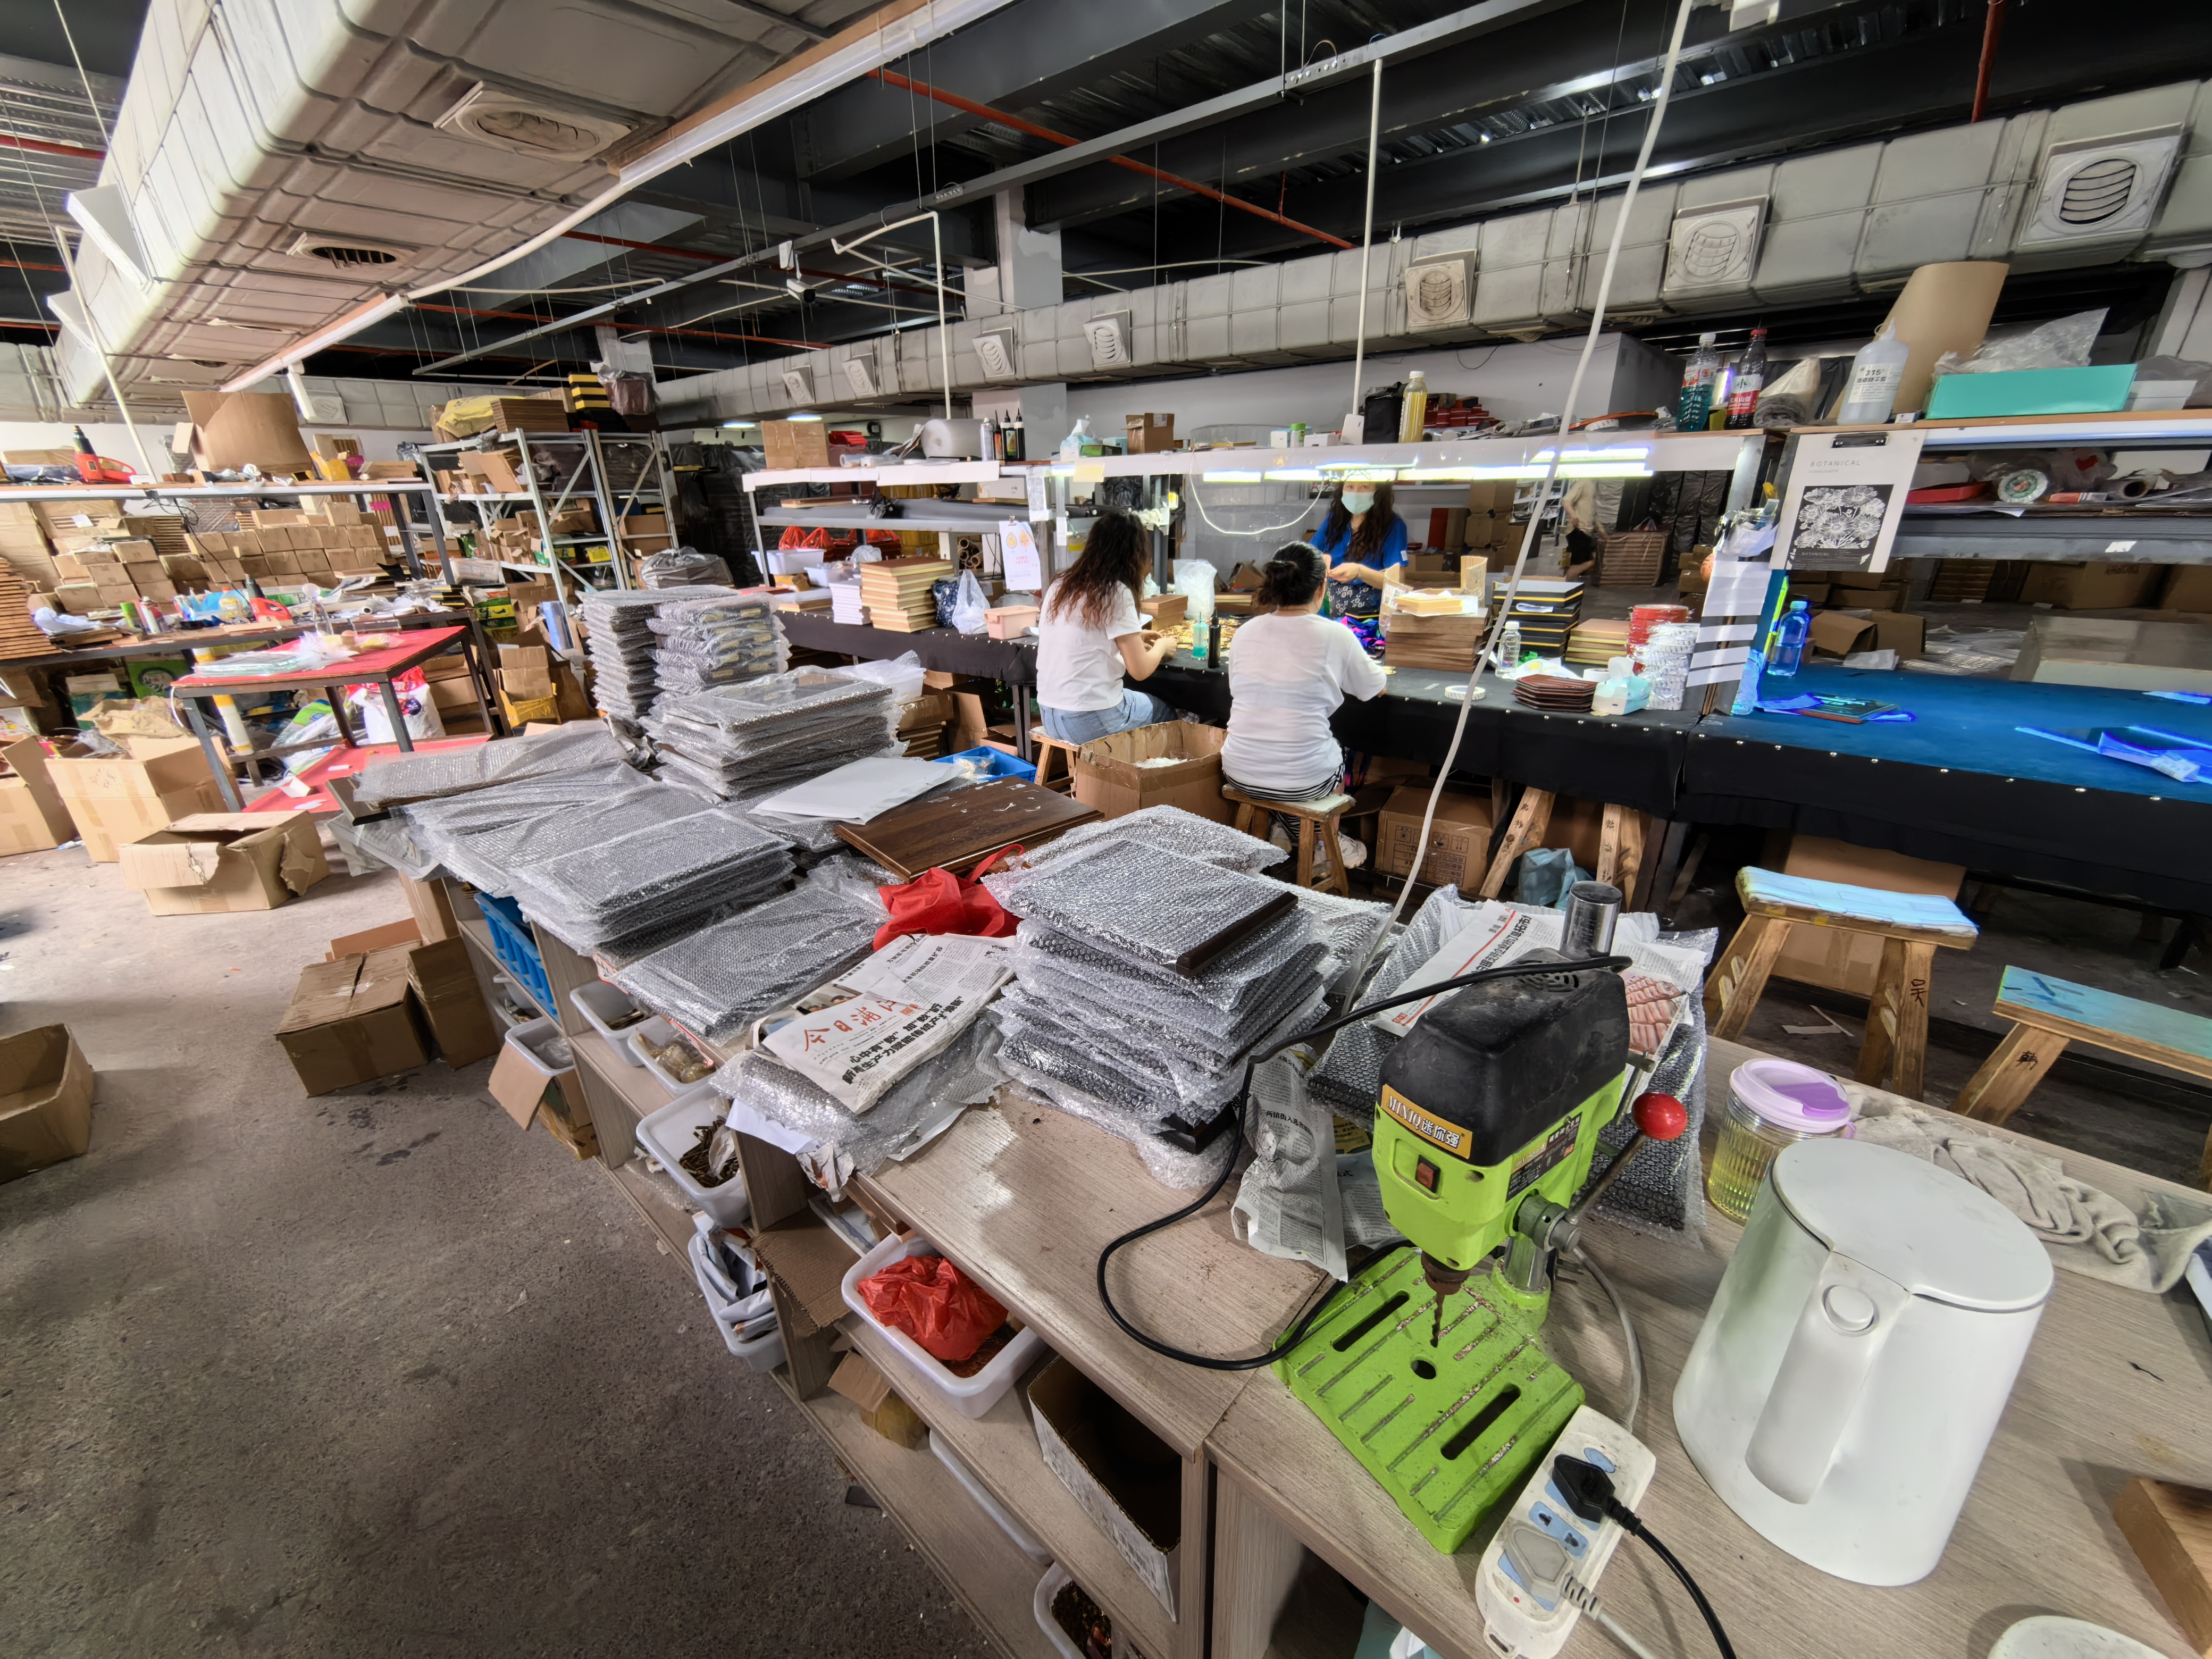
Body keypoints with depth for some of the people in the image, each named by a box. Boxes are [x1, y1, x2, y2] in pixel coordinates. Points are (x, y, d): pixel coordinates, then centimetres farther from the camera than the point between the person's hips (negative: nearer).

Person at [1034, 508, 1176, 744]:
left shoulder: (1060, 585, 7)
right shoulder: (1116, 592, -13)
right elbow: (1140, 670, -10)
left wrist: (1132, 637, 29)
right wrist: (1162, 646, 10)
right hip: (1089, 722, -7)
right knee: (1166, 712, 21)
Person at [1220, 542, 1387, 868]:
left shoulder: (1245, 632, 0)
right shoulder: (1336, 636, -9)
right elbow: (1375, 689, 7)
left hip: (1238, 774, 4)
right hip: (1302, 781, -3)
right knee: (1336, 752, 31)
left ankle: (1283, 831, 36)